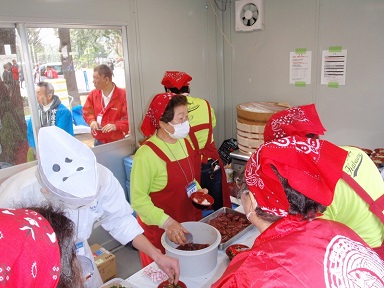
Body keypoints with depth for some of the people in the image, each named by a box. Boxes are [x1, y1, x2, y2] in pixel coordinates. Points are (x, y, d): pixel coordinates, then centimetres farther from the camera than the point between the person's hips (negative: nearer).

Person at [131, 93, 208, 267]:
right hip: (159, 230, -6)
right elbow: (138, 199, -21)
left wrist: (197, 190, -2)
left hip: (189, 222, 7)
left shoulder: (184, 142, 0)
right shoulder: (147, 154, -23)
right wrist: (166, 221, -31)